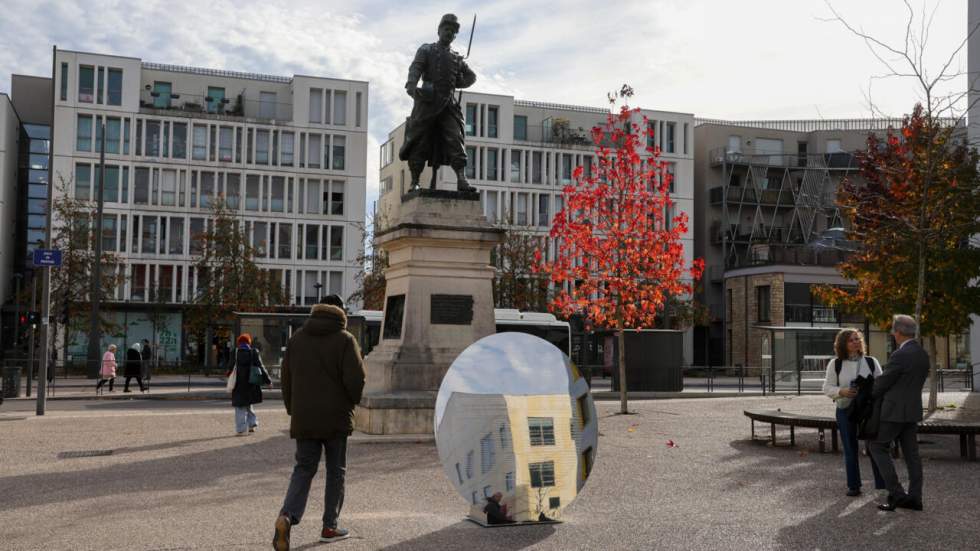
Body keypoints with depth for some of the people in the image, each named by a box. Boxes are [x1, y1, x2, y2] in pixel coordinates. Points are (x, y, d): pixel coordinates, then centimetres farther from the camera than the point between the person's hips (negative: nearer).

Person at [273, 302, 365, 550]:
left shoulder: (297, 338, 9)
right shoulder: (345, 340, -5)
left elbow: (286, 378, 10)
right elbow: (355, 378, -13)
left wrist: (292, 409, 17)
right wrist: (352, 401, 6)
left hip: (303, 418, 3)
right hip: (336, 418, -3)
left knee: (303, 469, 7)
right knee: (335, 471, 10)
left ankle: (287, 515, -16)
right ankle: (330, 527, 13)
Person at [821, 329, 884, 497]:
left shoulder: (871, 362, 3)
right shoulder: (835, 364, 0)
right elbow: (827, 388, 1)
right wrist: (842, 391, -17)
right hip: (845, 411, 0)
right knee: (850, 449, 6)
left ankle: (882, 484, 9)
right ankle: (853, 486, 14)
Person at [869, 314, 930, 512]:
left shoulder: (900, 355, -19)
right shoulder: (923, 355, 8)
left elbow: (882, 383, -12)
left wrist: (870, 396, 8)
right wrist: (886, 394, 14)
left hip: (895, 411, -8)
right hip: (912, 410, 8)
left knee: (878, 448, 2)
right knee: (911, 453, 10)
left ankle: (896, 494, -4)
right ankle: (914, 498, 11)